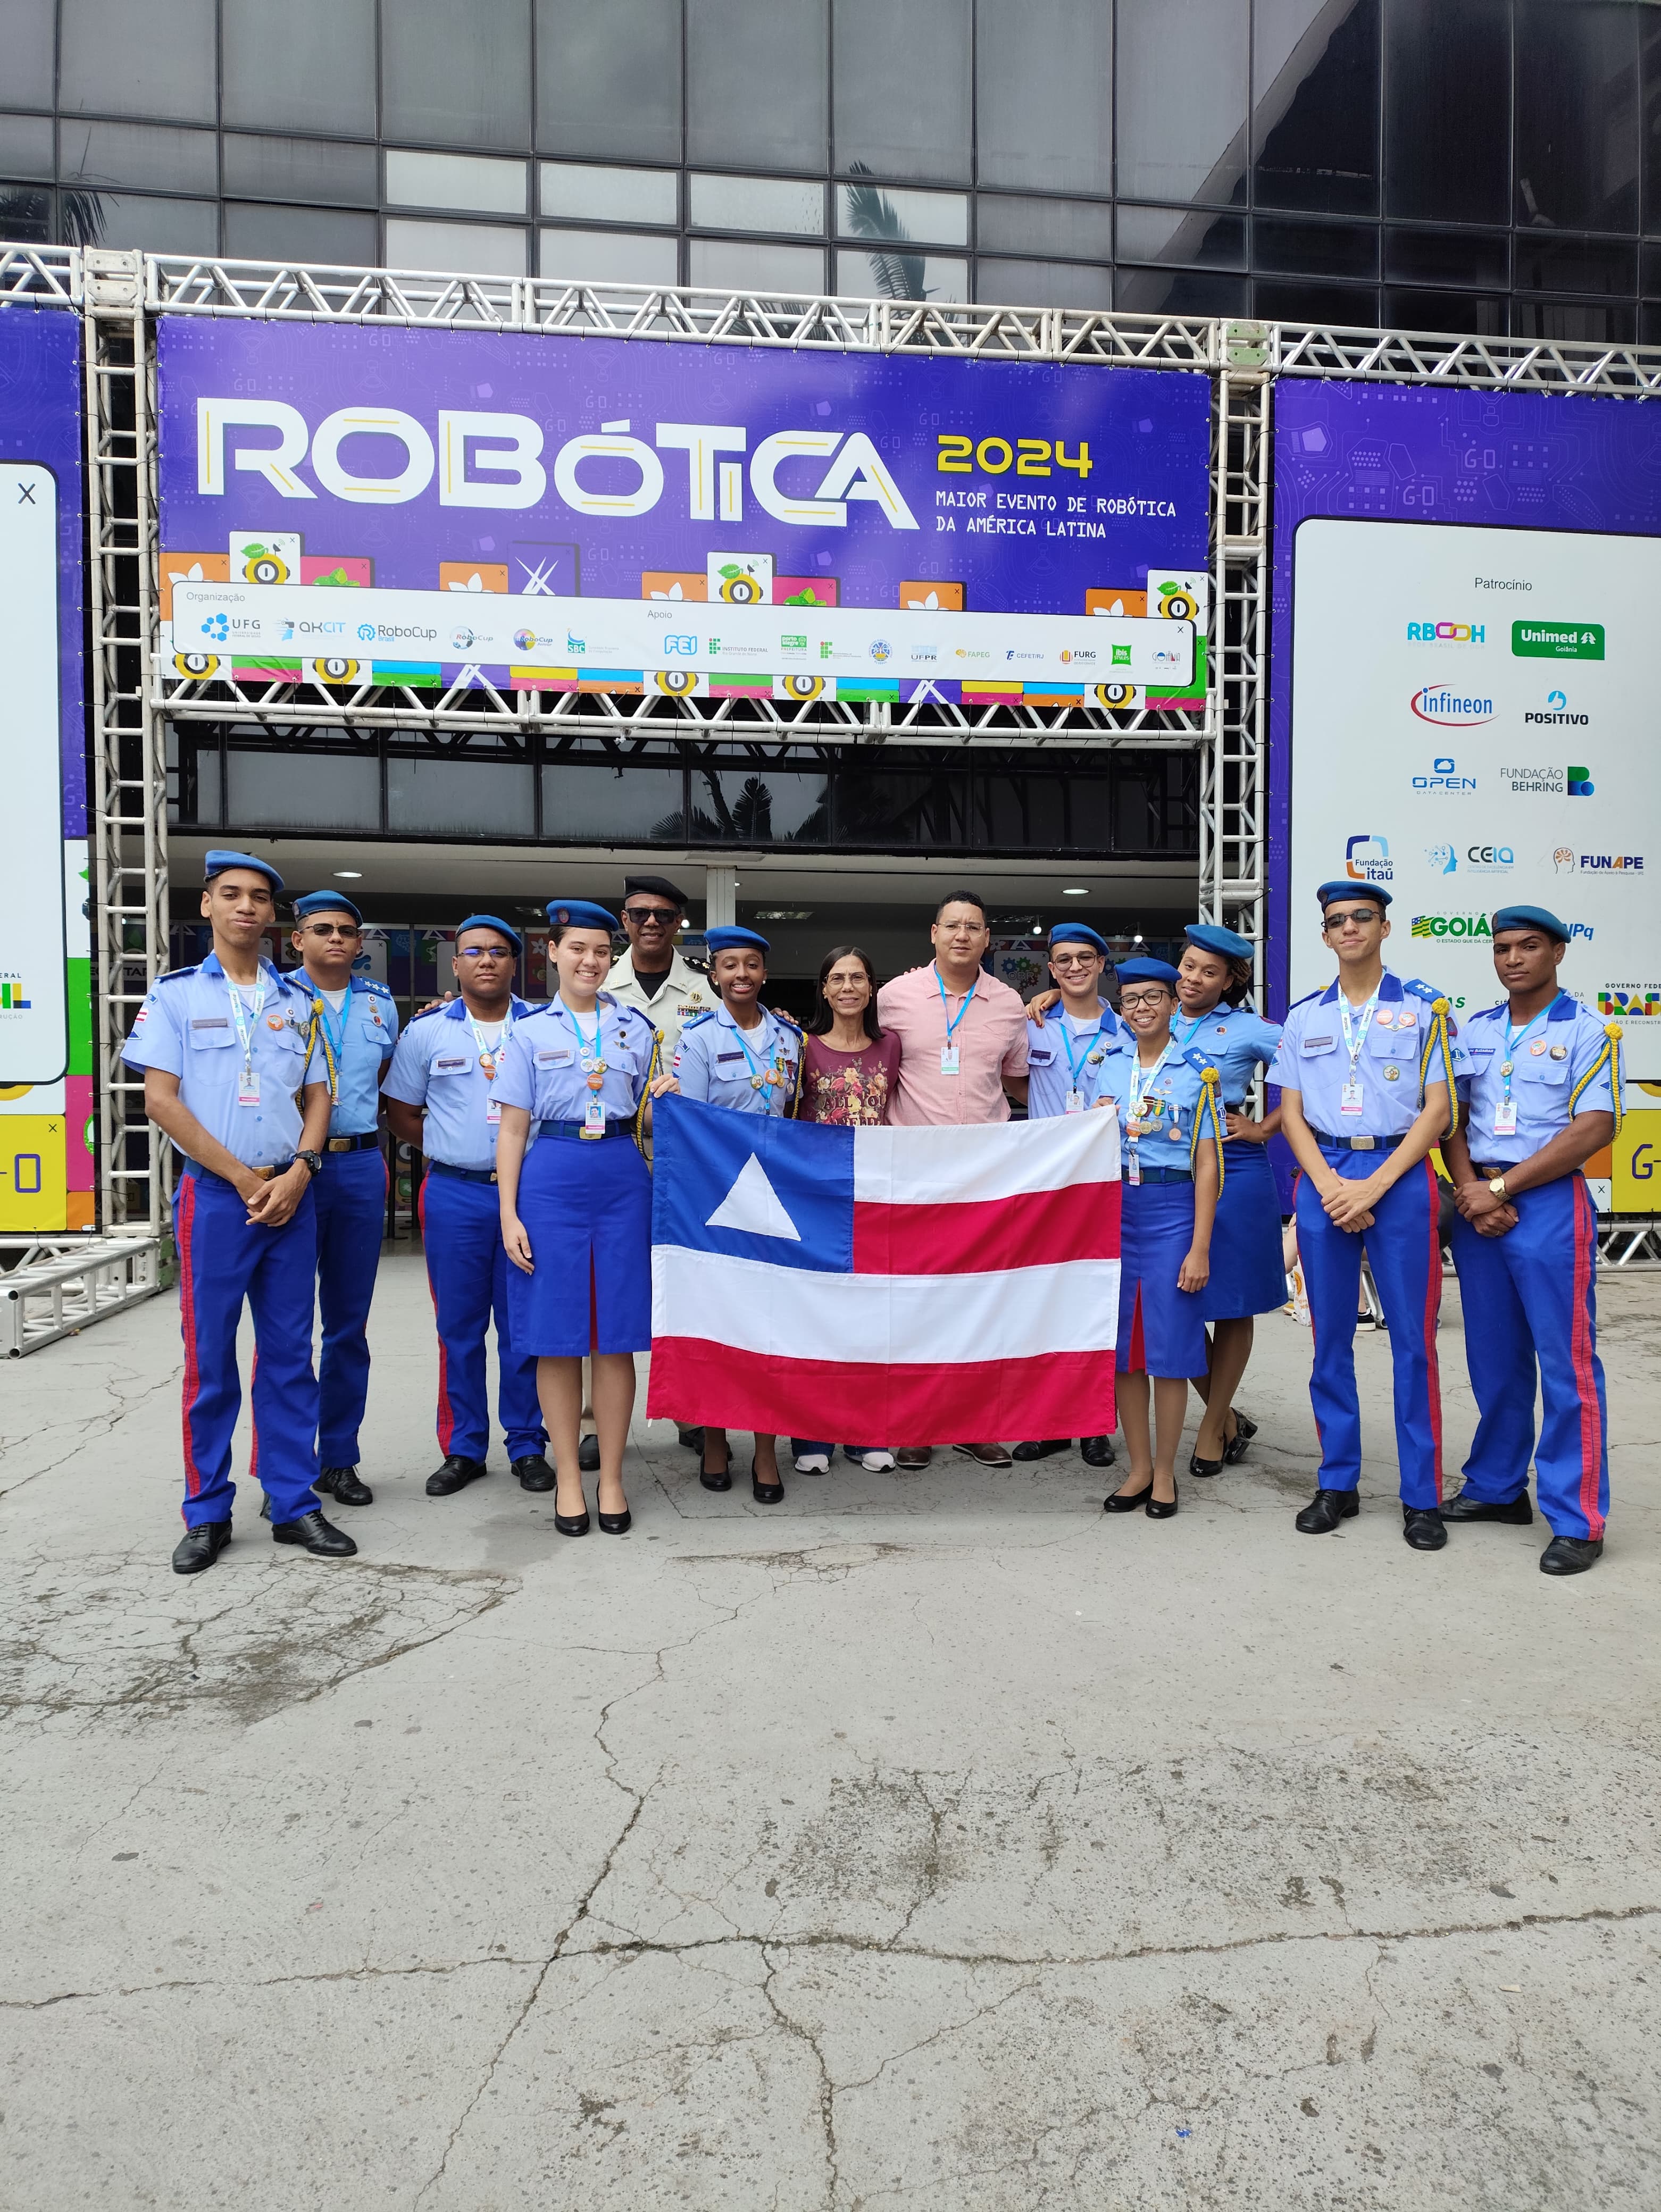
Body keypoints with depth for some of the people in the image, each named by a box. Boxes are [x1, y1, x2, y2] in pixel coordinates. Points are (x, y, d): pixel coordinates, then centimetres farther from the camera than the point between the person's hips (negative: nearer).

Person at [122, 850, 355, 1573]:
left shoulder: (297, 1002, 13)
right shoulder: (176, 993, 3)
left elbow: (317, 1097, 12)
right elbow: (161, 1100, -4)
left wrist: (298, 1173, -6)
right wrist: (243, 1179, -9)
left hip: (290, 1195, 3)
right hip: (215, 1195, -3)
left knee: (289, 1355, 6)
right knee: (210, 1359, 2)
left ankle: (294, 1504, 14)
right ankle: (207, 1515, 13)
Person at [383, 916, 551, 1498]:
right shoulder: (427, 1031, 7)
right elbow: (401, 1113, 13)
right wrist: (450, 1149, 5)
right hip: (454, 1194, 1)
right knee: (459, 1326, 5)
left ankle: (528, 1445, 15)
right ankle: (463, 1449, 16)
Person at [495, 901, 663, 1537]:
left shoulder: (636, 1028, 12)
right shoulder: (529, 1032, 8)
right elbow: (513, 1130, 5)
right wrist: (509, 1215, -2)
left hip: (622, 1178, 1)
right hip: (552, 1179, -1)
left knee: (617, 1335, 2)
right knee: (557, 1337, 1)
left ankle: (611, 1479, 14)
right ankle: (568, 1479, 14)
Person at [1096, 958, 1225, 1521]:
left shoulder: (1198, 1072, 0)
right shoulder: (1104, 1066, 9)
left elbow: (1208, 1165, -3)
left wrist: (1200, 1247, -9)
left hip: (1172, 1208, -3)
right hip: (1113, 1206, 3)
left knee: (1169, 1345, 0)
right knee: (1123, 1343, 7)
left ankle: (1165, 1473, 14)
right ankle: (1138, 1467, 19)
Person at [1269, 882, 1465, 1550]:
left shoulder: (1424, 1007, 2)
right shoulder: (1303, 1017, 11)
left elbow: (1438, 1107, -3)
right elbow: (1290, 1112, 8)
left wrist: (1373, 1186, -12)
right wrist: (1329, 1186, -8)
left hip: (1399, 1175, -2)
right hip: (1323, 1178, 3)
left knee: (1413, 1338, 0)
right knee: (1331, 1336, 7)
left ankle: (1421, 1496, 11)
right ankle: (1336, 1484, 18)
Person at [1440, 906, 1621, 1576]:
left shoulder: (1587, 1031, -2)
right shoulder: (1475, 1031, 13)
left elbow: (1594, 1127, -11)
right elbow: (1451, 1117, 9)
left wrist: (1500, 1188, -13)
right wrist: (1470, 1190, -8)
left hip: (1549, 1203, -5)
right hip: (1478, 1206, 5)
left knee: (1566, 1364, -2)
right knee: (1494, 1360, 13)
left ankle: (1577, 1521, 6)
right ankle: (1497, 1487, 26)